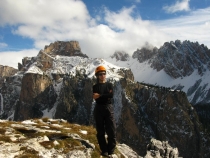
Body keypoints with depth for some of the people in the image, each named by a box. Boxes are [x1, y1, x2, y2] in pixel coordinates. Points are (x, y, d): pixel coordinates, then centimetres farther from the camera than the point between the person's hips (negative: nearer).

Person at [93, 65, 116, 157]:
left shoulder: (109, 85, 8)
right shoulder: (95, 87, 6)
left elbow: (111, 95, -11)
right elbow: (95, 98, -12)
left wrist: (100, 96, -11)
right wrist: (106, 96, -14)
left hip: (108, 108, 0)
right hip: (99, 109, 0)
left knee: (111, 130, -6)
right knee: (100, 131, 3)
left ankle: (111, 151, 4)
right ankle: (104, 150, 12)